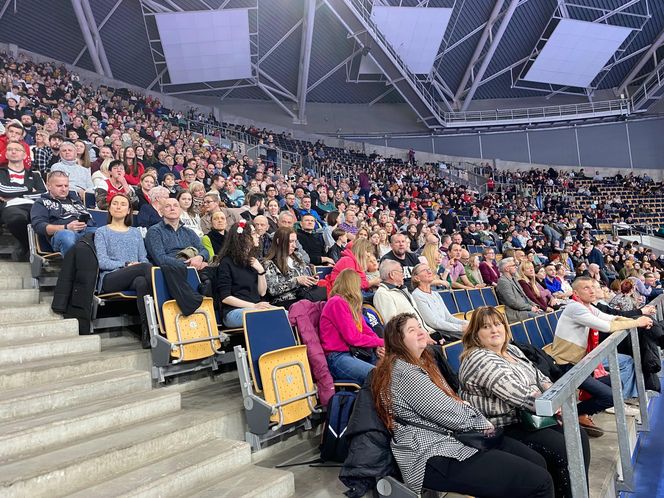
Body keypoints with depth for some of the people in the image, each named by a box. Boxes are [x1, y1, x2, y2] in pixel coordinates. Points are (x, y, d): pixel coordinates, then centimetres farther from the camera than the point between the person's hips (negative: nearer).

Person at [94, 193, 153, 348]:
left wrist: (142, 264, -8)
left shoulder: (136, 232, 28)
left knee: (142, 282, -38)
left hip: (136, 277, 3)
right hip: (110, 279, -3)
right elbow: (102, 262, 1)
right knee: (145, 267, -34)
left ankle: (146, 329, -41)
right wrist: (127, 264, -13)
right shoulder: (102, 232, 17)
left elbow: (143, 258, 17)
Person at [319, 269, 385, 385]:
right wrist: (380, 342, -6)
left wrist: (377, 347, -5)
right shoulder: (337, 303, -10)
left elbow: (366, 330, 15)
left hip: (354, 352, 9)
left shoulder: (352, 305, 19)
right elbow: (352, 337, -14)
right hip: (337, 358, -9)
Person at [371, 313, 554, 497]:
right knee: (540, 482, -14)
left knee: (538, 461, 4)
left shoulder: (421, 363, 15)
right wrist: (480, 420, 1)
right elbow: (449, 414, -17)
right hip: (435, 459, -10)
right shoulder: (402, 371, -18)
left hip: (452, 437, 10)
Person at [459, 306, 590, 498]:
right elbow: (519, 395, -26)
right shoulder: (479, 360, -21)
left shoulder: (511, 350, 10)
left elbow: (539, 377, 12)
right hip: (506, 428, -9)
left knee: (580, 437, 0)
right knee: (564, 450, -17)